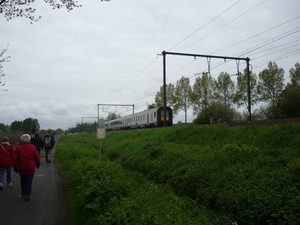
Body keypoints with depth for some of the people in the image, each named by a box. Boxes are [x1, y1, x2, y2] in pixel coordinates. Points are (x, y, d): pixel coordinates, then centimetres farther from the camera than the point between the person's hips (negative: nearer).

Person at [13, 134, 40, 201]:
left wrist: (15, 167, 5)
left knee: (23, 181, 19)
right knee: (29, 182, 2)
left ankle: (23, 193, 31)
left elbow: (15, 158, -3)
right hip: (30, 168, -2)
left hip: (21, 168, 2)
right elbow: (37, 157, -1)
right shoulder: (32, 147, -7)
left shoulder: (18, 148, -3)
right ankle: (27, 195, -2)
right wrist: (37, 164, 15)